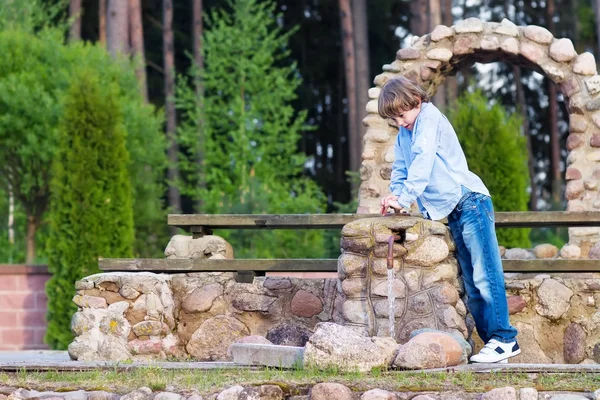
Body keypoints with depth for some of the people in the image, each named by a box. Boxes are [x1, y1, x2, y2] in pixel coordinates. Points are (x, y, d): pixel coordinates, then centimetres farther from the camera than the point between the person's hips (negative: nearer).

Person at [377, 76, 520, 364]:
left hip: (469, 199, -9)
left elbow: (422, 162, -19)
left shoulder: (429, 117, -8)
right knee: (471, 281, 5)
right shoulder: (404, 133, 18)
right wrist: (395, 195, 2)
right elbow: (401, 169, 20)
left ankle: (503, 338, -15)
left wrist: (405, 199, -25)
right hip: (453, 211, 9)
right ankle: (490, 338, 4)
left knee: (484, 274, -13)